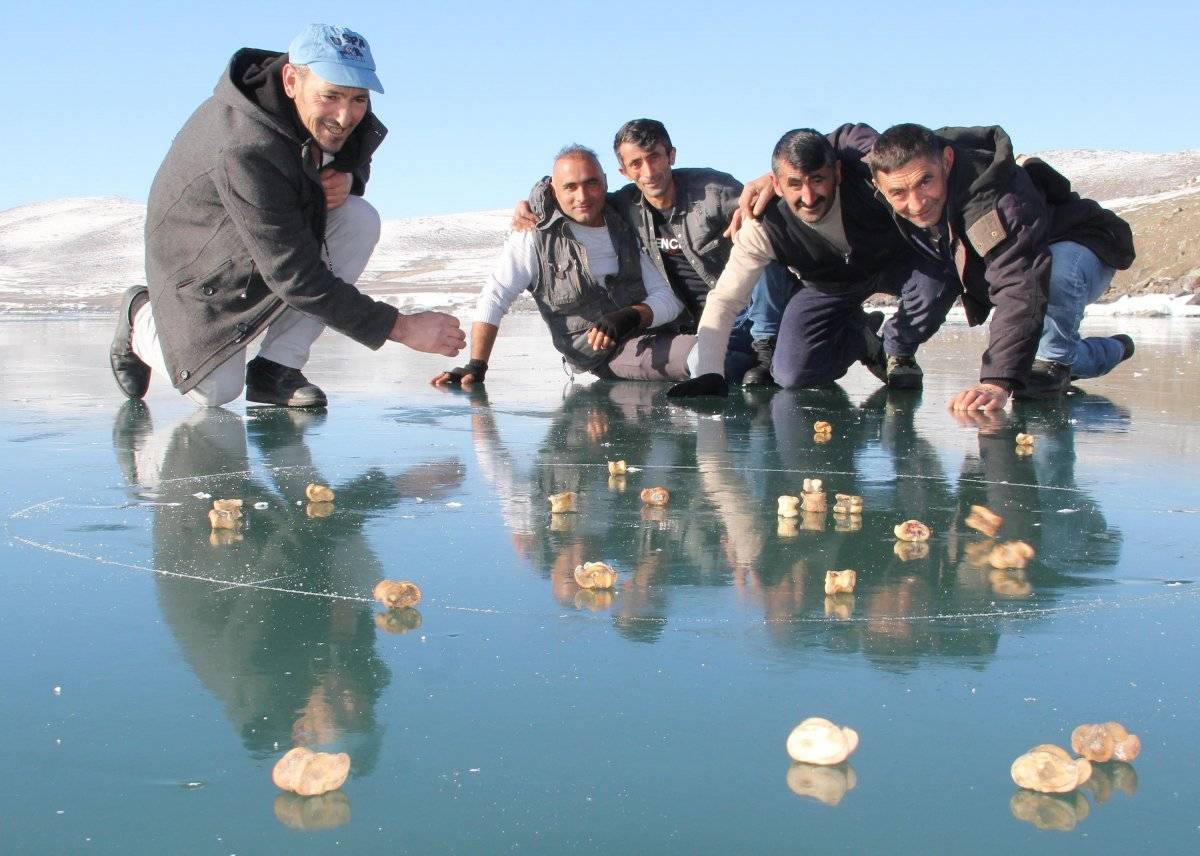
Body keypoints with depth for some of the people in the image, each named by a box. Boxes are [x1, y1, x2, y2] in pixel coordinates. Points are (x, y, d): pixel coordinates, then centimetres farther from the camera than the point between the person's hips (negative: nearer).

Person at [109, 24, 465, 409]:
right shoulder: (244, 149, -39)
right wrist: (401, 327, -38)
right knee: (216, 392, -14)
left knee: (360, 219, -21)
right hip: (203, 260, -7)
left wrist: (346, 176, -17)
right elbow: (297, 277, -38)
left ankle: (276, 369, -12)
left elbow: (355, 155, 12)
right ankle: (143, 320, 20)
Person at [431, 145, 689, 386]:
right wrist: (475, 366, -10)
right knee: (698, 352, -31)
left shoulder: (626, 230, 10)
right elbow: (494, 297, 0)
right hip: (603, 355, -6)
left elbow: (669, 299, 6)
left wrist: (630, 316, -16)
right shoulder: (537, 236, 1)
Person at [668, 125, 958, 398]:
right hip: (829, 285, 0)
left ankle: (898, 351, 0)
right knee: (794, 376, -15)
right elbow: (724, 300, -27)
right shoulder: (764, 227, -33)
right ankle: (859, 335, 18)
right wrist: (708, 373, -41)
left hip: (896, 262, 0)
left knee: (939, 278, -32)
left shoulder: (860, 148, -36)